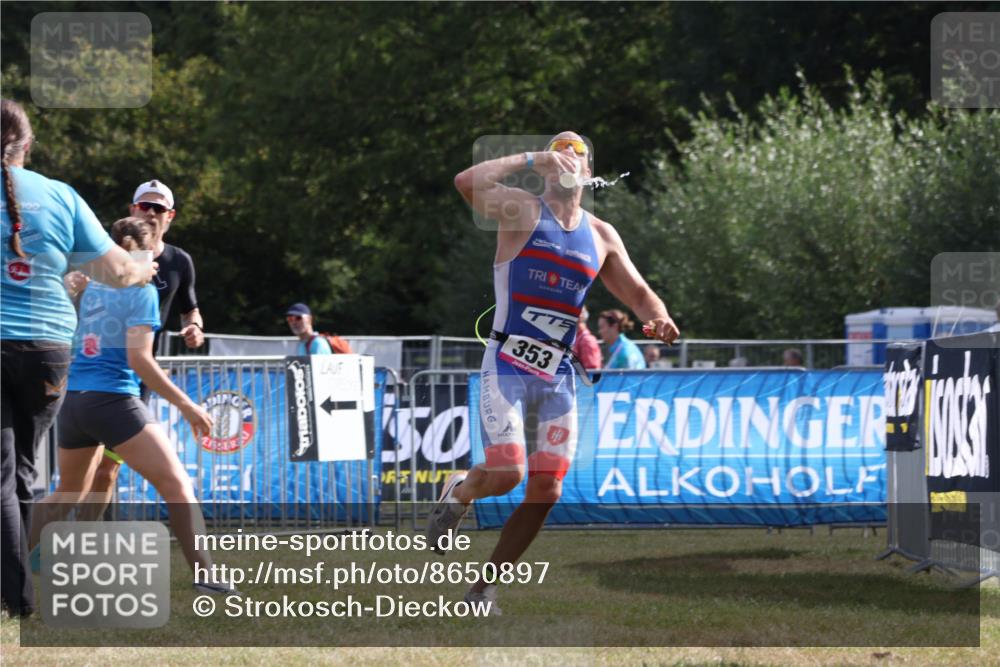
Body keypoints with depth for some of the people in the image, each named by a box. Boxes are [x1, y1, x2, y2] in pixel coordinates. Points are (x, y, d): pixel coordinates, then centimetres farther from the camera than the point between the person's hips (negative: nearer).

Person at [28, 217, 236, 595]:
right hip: (114, 401, -7)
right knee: (177, 485, -5)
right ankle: (204, 575, -17)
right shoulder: (142, 291, -5)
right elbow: (138, 359, -14)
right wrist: (185, 404, -13)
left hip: (74, 398, 7)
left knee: (68, 493, 25)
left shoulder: (91, 287, 13)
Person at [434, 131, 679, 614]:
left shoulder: (602, 237, 13)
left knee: (546, 492, -1)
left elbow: (637, 292, 20)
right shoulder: (523, 212, -2)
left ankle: (485, 587, 13)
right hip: (507, 368, -5)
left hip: (558, 376, 5)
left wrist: (658, 317, -2)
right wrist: (532, 160, -17)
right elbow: (467, 182, -20)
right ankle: (458, 492, 18)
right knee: (505, 474, -18)